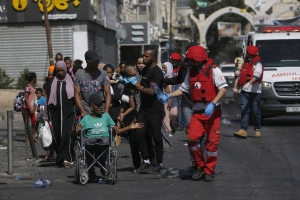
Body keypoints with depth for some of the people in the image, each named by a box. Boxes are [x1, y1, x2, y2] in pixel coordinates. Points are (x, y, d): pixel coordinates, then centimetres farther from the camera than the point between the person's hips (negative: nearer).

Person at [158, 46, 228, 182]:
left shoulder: (213, 70, -12)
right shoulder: (191, 72, 8)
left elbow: (223, 88, -17)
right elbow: (183, 89, 13)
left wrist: (212, 104, -27)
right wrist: (168, 96, -1)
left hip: (212, 111, -5)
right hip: (198, 111, 5)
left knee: (212, 141, -1)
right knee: (192, 138, -10)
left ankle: (209, 171, 13)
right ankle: (200, 166, 8)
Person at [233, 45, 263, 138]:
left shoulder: (257, 64, -2)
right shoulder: (245, 64, 23)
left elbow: (257, 75, -20)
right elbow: (239, 76, 27)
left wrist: (249, 83, -34)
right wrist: (236, 86, 14)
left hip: (255, 91, -7)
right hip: (244, 91, 7)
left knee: (256, 111, 1)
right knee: (244, 110, -4)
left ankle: (257, 130, 14)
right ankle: (243, 130, -11)